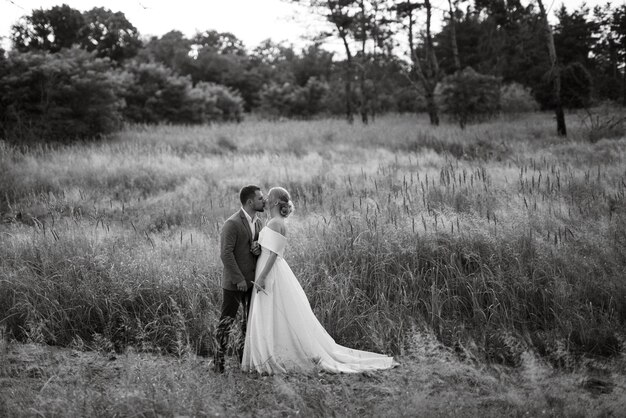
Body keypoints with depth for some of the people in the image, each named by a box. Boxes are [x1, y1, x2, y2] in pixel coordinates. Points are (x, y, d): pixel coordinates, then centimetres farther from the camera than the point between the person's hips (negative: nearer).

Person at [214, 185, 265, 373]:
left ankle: (243, 351, 33)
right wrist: (239, 279, -19)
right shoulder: (232, 224, -17)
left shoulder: (258, 223, 9)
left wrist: (258, 249, -7)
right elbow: (226, 254, -19)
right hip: (235, 282, -8)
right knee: (227, 319, -1)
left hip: (253, 280, 8)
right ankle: (219, 358, 10)